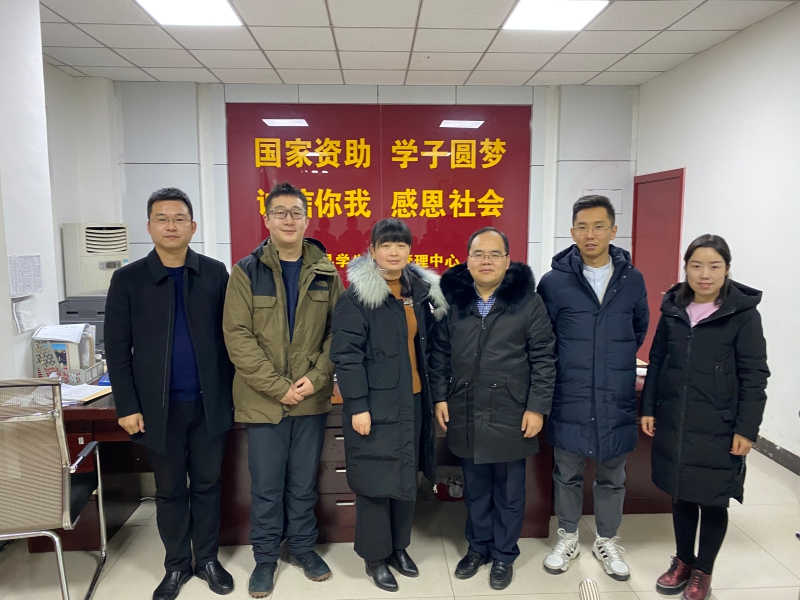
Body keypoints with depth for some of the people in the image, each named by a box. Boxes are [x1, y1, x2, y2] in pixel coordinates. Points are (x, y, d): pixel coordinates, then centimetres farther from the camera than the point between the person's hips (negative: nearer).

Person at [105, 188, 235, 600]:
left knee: (207, 484, 13)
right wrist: (127, 406, -6)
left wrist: (230, 392, 1)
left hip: (209, 403, 1)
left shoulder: (215, 273, 0)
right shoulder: (128, 279, -2)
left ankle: (207, 559, 31)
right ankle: (176, 565, 31)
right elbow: (117, 350, -2)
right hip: (159, 406, 0)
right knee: (169, 490, 13)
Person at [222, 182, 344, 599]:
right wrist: (278, 387, -15)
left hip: (312, 398, 2)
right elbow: (237, 335, -10)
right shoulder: (247, 271, -4)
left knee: (304, 482, 16)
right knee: (266, 486, 11)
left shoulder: (325, 273, 2)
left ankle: (303, 546, 36)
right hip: (263, 400, -2)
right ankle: (265, 556, 31)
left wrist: (316, 378, -11)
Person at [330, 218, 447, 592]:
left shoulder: (421, 291, 7)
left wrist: (434, 393, 11)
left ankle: (399, 546, 34)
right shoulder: (358, 295, -11)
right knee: (375, 481, 4)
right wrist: (358, 406, -18)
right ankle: (375, 556, 23)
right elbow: (346, 354, -15)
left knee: (406, 477, 15)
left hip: (413, 400, 6)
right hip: (375, 404, -6)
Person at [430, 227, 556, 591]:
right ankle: (478, 547, 37)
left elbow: (543, 359, -6)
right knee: (475, 489, 17)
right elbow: (440, 354, 7)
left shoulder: (528, 301, -6)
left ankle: (504, 555, 32)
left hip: (510, 416, -2)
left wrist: (538, 407, -9)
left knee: (509, 492, 13)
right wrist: (440, 397, 2)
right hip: (465, 415, 3)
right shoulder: (452, 300, 2)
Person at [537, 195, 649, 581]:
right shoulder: (554, 281, -6)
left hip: (617, 400, 2)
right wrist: (566, 368, 7)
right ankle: (567, 538, 34)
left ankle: (607, 541, 37)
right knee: (567, 474, 14)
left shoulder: (632, 280, 0)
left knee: (612, 476, 16)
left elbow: (639, 330, 16)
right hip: (569, 400, -1)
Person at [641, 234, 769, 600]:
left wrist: (747, 429, -10)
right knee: (681, 495, 15)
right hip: (673, 422, 4)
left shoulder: (744, 314, -7)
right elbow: (656, 361, 9)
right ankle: (682, 561, 34)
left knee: (713, 501, 9)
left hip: (718, 426, -3)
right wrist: (648, 409, 6)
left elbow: (754, 376, -7)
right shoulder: (673, 309, 4)